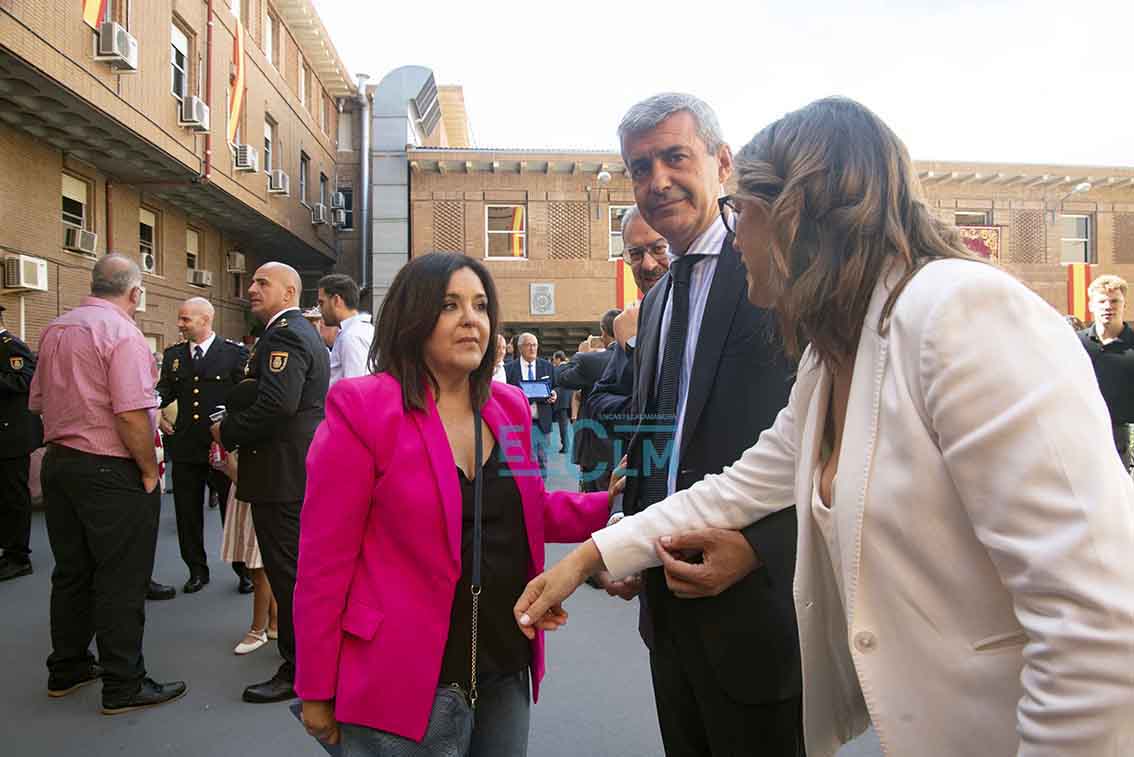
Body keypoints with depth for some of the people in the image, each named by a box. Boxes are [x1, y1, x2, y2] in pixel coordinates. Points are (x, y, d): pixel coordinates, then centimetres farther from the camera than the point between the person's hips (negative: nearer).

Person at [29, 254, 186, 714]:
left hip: (58, 463, 8)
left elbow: (38, 402, 16)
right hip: (109, 471, -8)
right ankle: (124, 686, 10)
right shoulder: (121, 332, -16)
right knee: (120, 582, 1)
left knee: (71, 572, 18)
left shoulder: (55, 329, 10)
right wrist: (149, 471, -13)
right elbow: (131, 415, -24)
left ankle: (67, 668, 31)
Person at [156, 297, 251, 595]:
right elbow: (164, 391, 11)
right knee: (188, 513, 11)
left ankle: (243, 570, 20)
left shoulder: (235, 353, -4)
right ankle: (197, 570, 26)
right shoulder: (173, 355, 10)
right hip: (185, 447, 4)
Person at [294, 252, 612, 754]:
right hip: (407, 683, -5)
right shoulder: (361, 409, -14)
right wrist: (317, 690, -8)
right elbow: (324, 559, -12)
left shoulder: (509, 407, 4)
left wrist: (614, 505, -2)